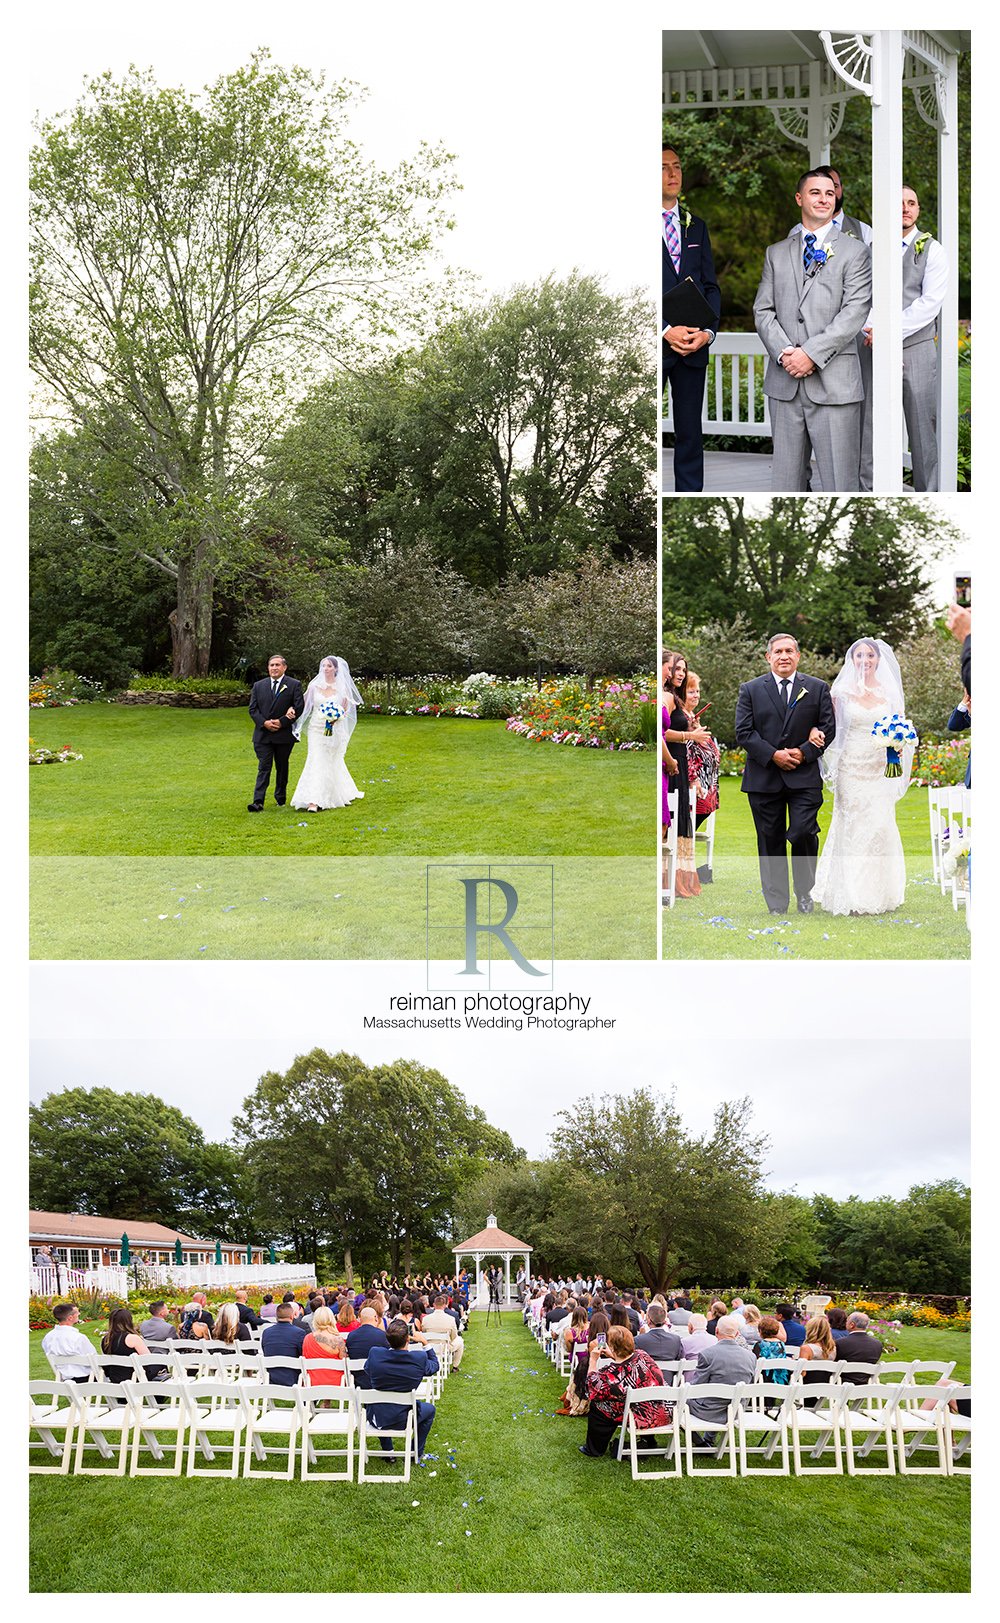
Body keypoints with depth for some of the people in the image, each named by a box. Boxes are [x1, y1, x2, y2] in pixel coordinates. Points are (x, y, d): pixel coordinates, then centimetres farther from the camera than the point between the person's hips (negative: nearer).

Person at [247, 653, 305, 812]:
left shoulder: (294, 685, 0)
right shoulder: (258, 686, 8)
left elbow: (299, 708, -7)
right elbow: (253, 709, 5)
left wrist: (281, 722, -15)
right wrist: (264, 723, -12)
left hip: (284, 734, -1)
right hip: (263, 734, 1)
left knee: (282, 767, 12)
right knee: (264, 767, -6)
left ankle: (280, 797, 26)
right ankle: (258, 802, -14)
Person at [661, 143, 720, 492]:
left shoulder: (696, 226, 15)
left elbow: (710, 287, 13)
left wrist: (708, 331, -6)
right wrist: (666, 331, -16)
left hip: (693, 346, 5)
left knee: (690, 432, 7)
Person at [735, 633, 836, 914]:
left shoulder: (817, 688, 8)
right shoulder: (751, 690, 6)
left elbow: (829, 728, 4)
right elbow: (744, 732, -1)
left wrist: (803, 753, -10)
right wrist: (773, 755, -11)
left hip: (804, 777, -1)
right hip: (764, 777, 1)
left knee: (803, 834, -10)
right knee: (770, 840, 4)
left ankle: (805, 892, 13)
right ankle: (776, 905, 11)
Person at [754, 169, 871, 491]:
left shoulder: (855, 252, 5)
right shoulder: (776, 253, 17)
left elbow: (854, 313, -5)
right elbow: (763, 310, 9)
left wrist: (811, 353, -14)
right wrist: (784, 352, -8)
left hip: (833, 382, -3)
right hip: (784, 382, 3)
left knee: (840, 480, -4)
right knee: (785, 476, 6)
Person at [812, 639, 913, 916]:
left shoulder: (889, 692, 7)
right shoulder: (842, 692, 2)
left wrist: (899, 744, -10)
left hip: (881, 769, 1)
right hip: (851, 767, -1)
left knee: (881, 826, -4)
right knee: (851, 826, -2)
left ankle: (879, 892, 8)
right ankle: (850, 895, 5)